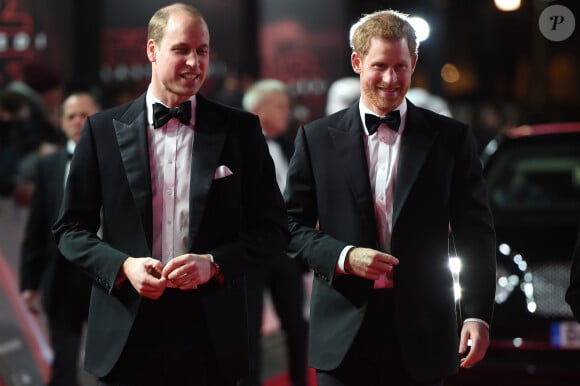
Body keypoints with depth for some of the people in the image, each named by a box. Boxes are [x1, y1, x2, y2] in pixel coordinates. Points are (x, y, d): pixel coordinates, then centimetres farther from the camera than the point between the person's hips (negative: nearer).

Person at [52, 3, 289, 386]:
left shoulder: (241, 129, 3)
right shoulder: (103, 129, 3)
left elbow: (273, 228, 4)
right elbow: (71, 228, 6)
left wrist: (214, 263, -11)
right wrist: (123, 266, -11)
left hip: (211, 338, 0)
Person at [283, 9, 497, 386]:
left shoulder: (451, 138, 5)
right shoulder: (317, 138, 6)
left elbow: (476, 235, 3)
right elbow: (293, 225, 6)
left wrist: (478, 314, -6)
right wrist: (343, 257, -12)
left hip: (420, 336, 0)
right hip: (344, 337, 0)